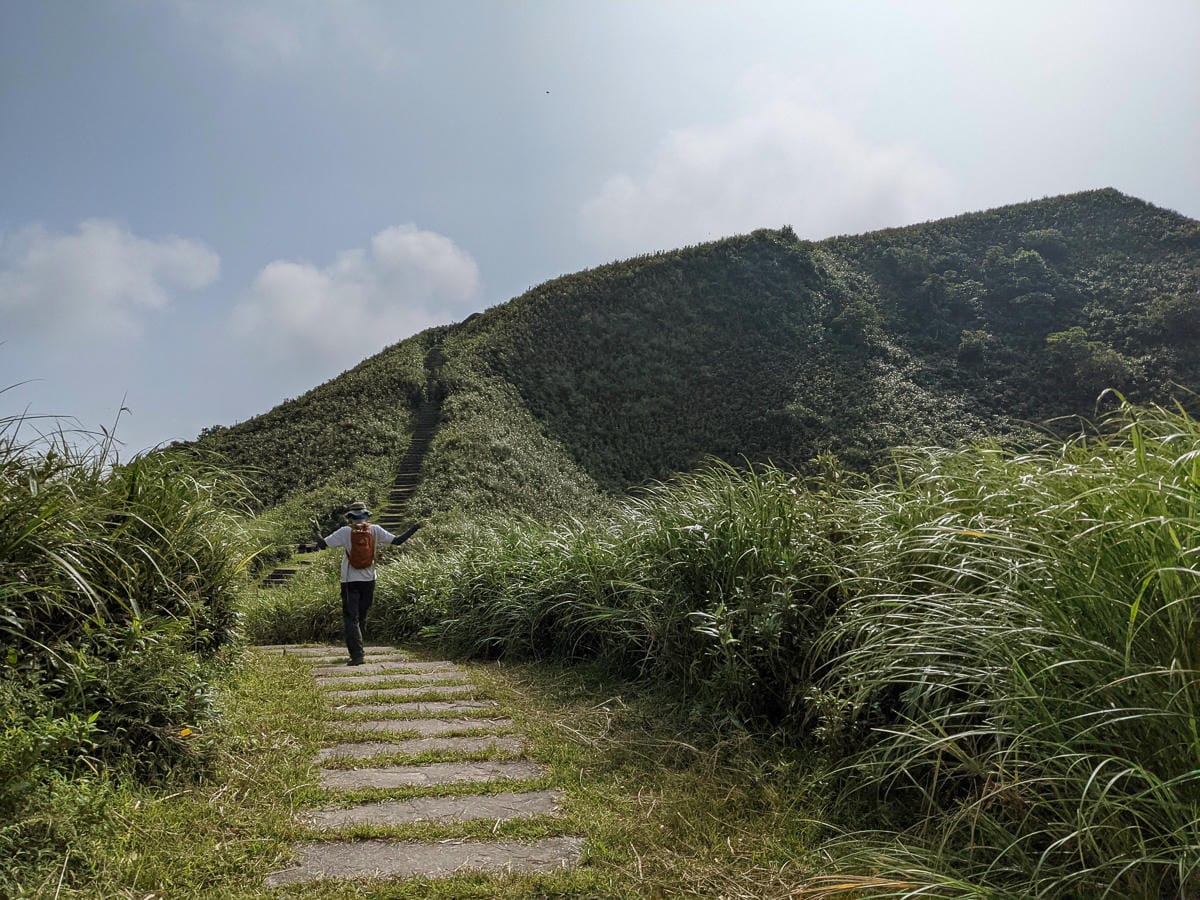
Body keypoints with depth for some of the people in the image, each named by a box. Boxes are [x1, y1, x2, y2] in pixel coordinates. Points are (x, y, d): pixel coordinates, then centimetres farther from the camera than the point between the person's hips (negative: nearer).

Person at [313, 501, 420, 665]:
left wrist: (319, 540, 13)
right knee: (361, 616, 18)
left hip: (350, 581, -3)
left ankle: (357, 655, -12)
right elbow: (397, 541, -1)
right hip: (369, 579, 3)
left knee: (351, 618, -1)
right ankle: (356, 650, 31)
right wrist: (413, 530, 11)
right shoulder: (375, 530, -3)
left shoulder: (345, 531, -9)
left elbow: (323, 544, -8)